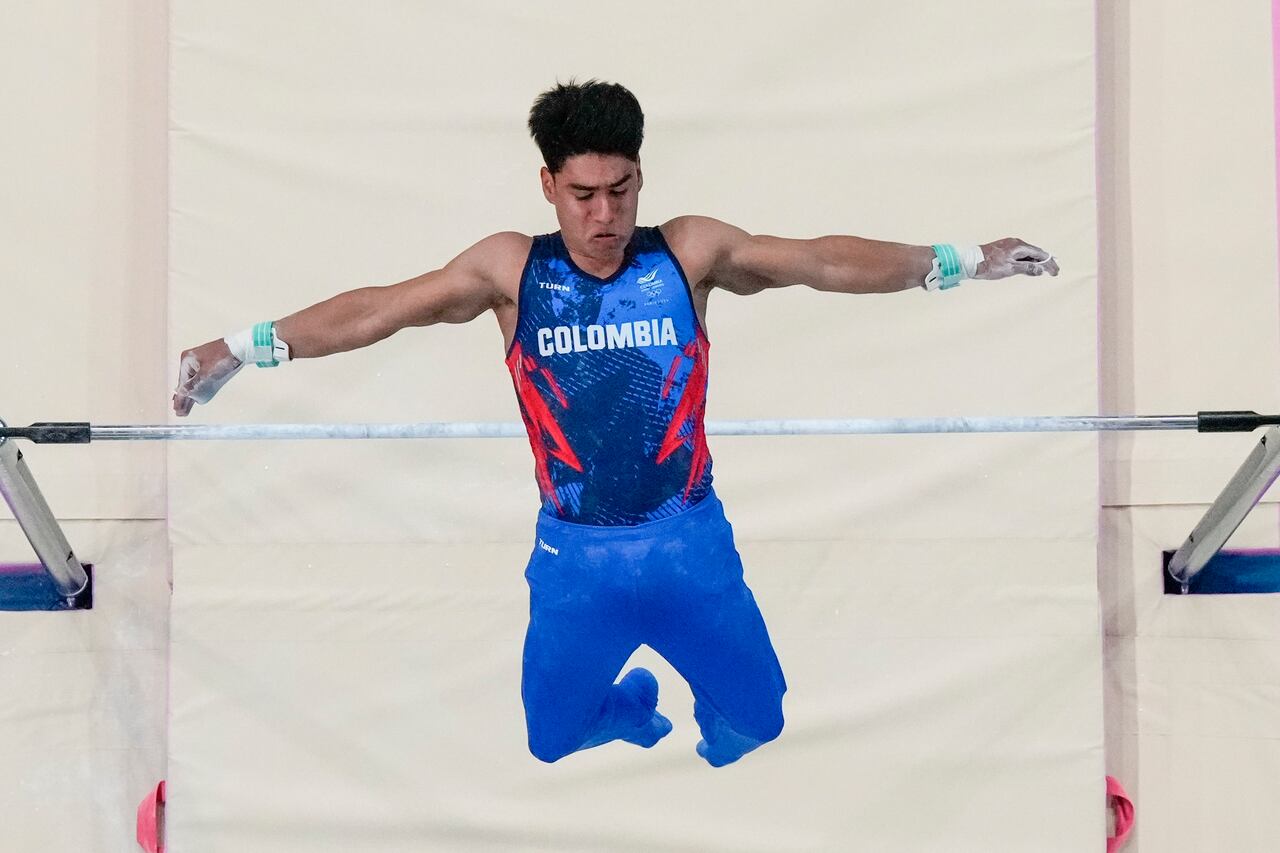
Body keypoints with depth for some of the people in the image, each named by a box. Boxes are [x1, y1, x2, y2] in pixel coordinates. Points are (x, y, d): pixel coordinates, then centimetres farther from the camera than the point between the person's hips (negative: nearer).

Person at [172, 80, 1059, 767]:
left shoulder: (690, 252, -7)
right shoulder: (510, 268, -7)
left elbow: (826, 262, -5)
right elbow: (377, 310, -4)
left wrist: (960, 260, -9)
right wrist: (242, 348, -8)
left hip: (691, 546, 0)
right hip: (576, 558, 0)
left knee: (757, 725, 11)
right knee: (554, 743, 11)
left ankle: (714, 726, 48)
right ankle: (632, 710, 45)